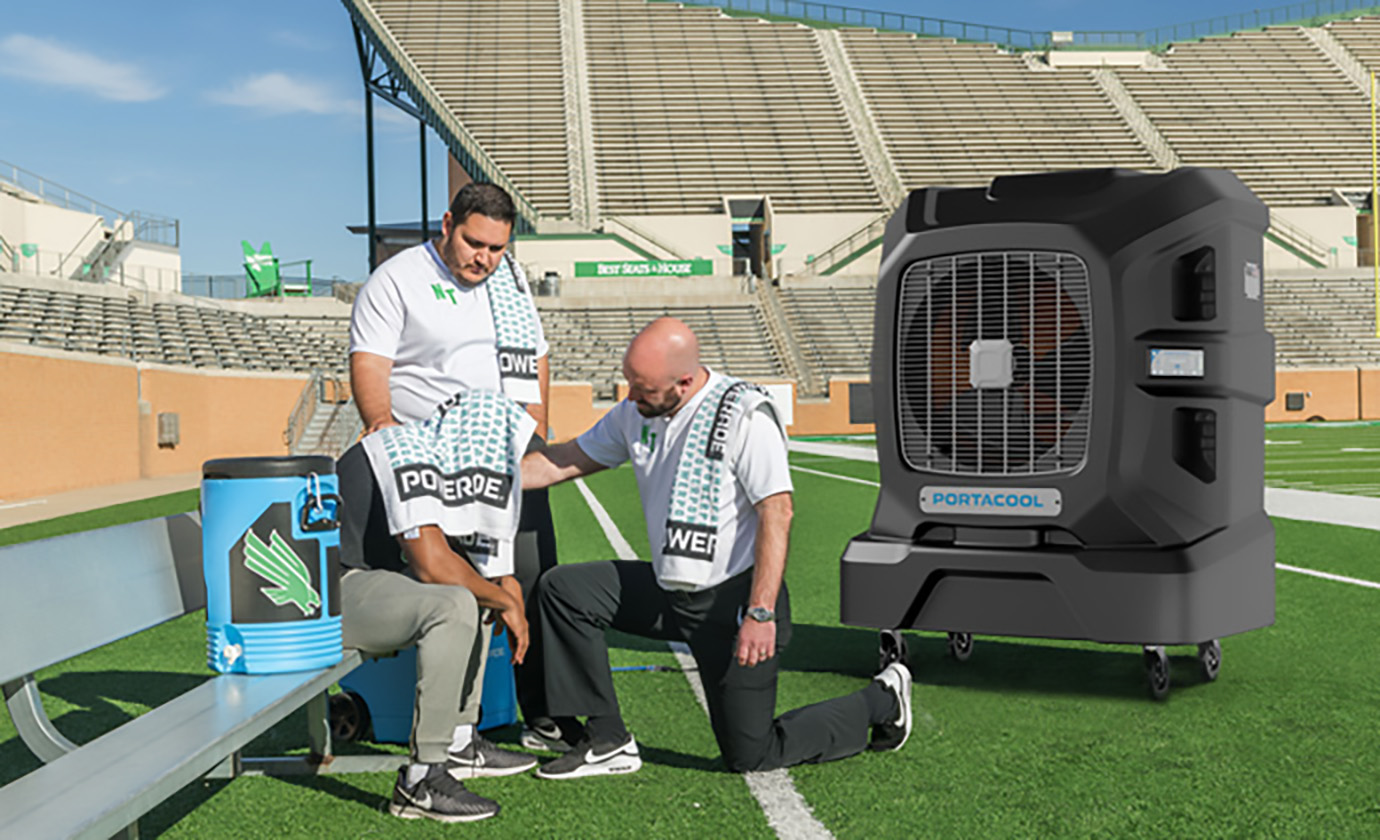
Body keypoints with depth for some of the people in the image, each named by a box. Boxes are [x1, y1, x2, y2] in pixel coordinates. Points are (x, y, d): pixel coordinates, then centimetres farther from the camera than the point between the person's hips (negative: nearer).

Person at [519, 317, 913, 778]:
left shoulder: (744, 416, -19)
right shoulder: (635, 413, 3)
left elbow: (776, 514, -22)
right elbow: (569, 460, 13)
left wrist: (761, 614, -28)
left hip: (732, 600, -7)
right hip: (669, 593, 7)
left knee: (750, 754, -2)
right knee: (563, 589, -3)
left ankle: (881, 701, 20)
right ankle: (607, 743, 2)